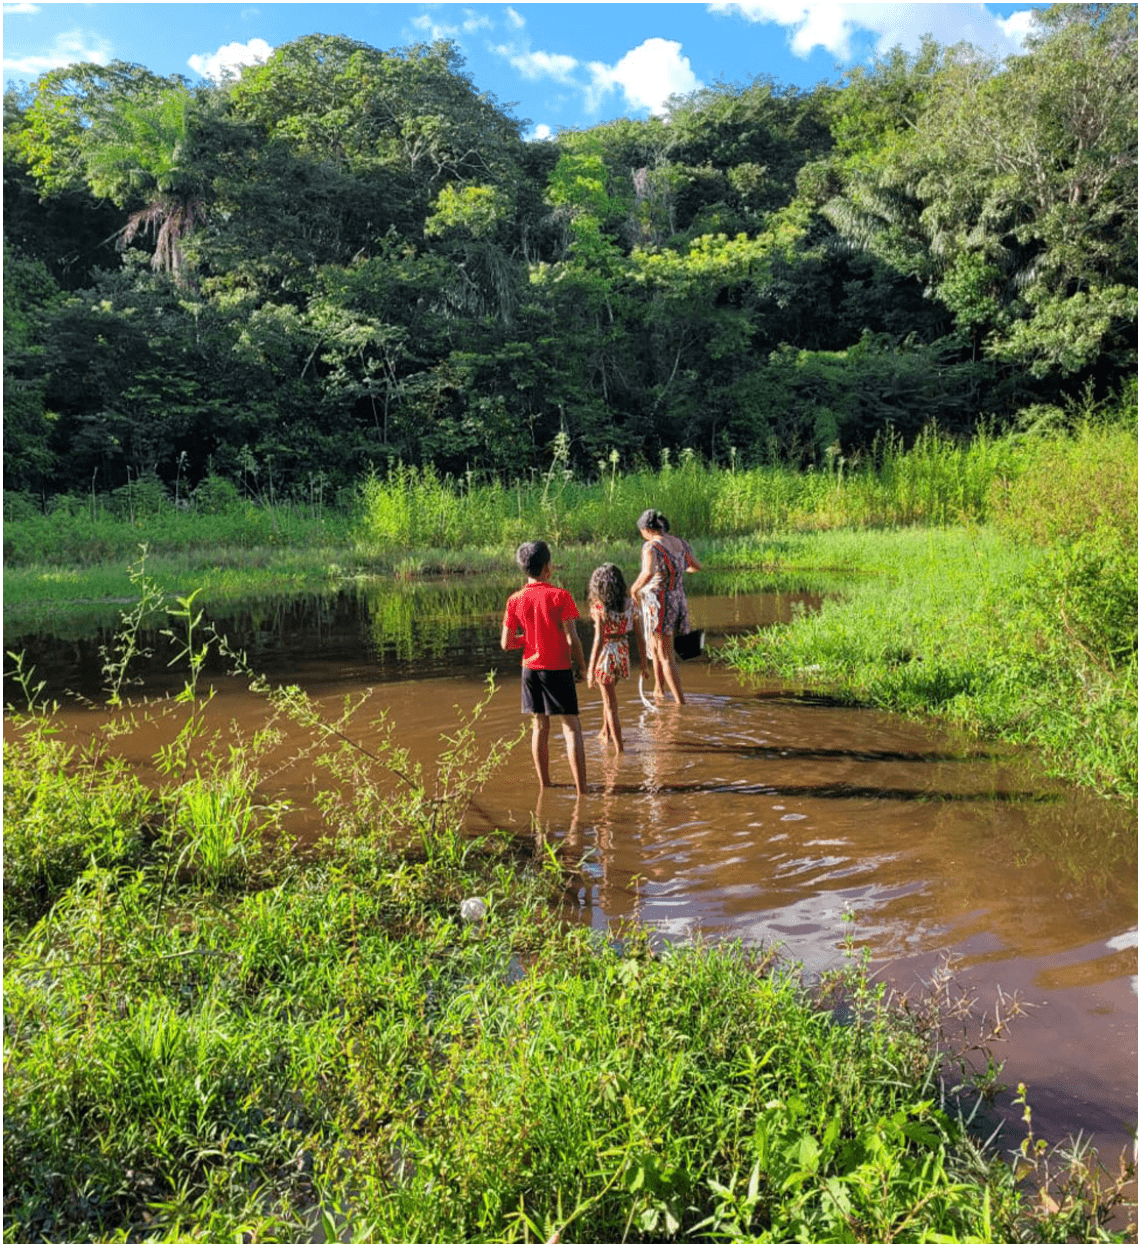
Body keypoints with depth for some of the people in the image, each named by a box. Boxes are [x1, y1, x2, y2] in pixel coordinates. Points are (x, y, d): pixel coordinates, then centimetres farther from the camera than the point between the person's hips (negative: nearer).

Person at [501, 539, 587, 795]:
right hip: (558, 669, -4)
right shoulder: (560, 595, -12)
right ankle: (581, 789, -2)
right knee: (571, 726, 2)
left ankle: (544, 785, 22)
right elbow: (572, 639, -14)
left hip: (531, 668, 4)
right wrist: (582, 667, 0)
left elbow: (506, 644, -1)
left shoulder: (515, 600, -1)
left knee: (540, 726, 14)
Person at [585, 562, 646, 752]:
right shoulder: (630, 604, -3)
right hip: (622, 653, 6)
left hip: (606, 655, -6)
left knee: (610, 703, 6)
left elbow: (599, 640, -20)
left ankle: (619, 747, 10)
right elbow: (639, 636, 0)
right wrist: (643, 661, 10)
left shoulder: (600, 608, -17)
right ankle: (605, 733, 44)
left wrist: (591, 669, -15)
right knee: (608, 694, 29)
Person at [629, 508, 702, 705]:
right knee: (655, 647, 26)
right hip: (678, 601, 7)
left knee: (666, 657, 0)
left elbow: (648, 573, -34)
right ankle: (658, 691, 37)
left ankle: (681, 703, -2)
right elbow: (697, 566, 20)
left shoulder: (651, 546, -15)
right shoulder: (680, 544, 6)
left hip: (658, 603, -7)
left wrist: (634, 589, -16)